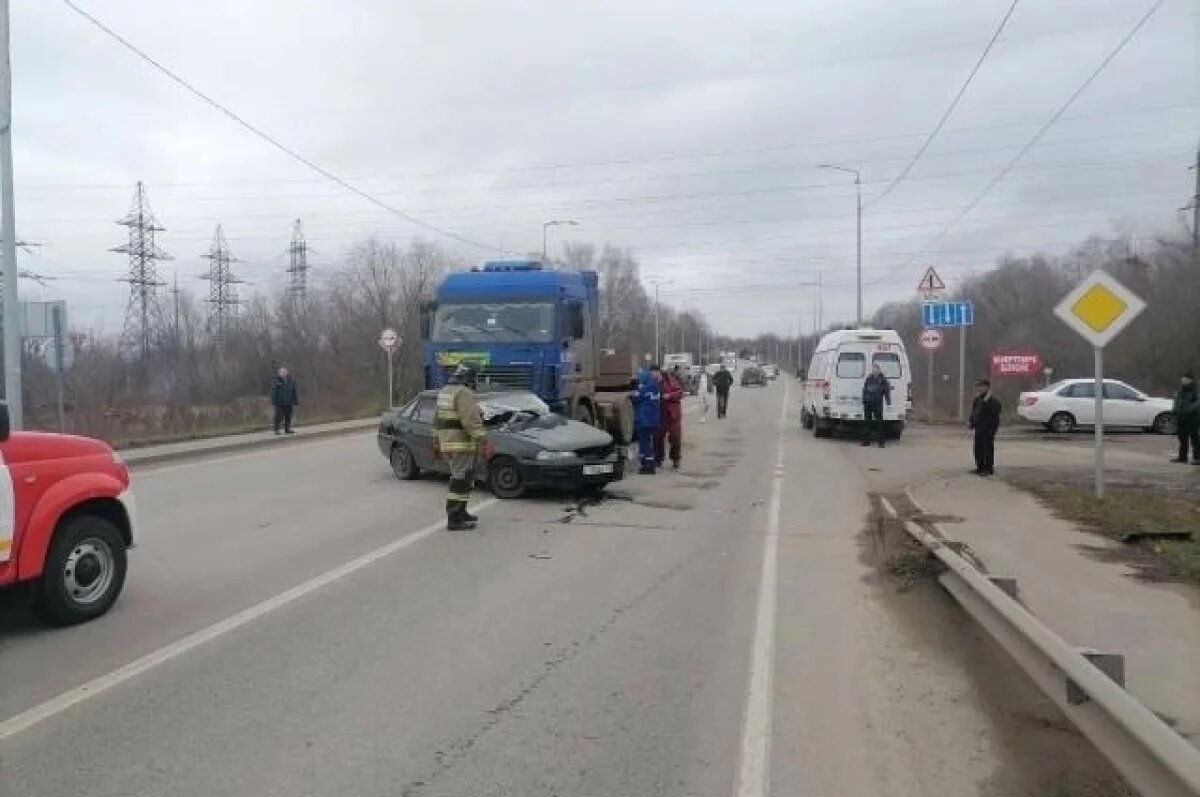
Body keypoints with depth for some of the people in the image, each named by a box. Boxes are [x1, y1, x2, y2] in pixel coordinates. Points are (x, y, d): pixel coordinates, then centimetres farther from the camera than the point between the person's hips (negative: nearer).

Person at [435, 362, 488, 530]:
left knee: (462, 479, 19)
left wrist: (439, 440, 27)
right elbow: (471, 420, -25)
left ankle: (460, 513, 27)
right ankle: (454, 519, -5)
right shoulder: (464, 393, -17)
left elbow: (439, 419, 21)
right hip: (462, 443, -10)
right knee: (460, 480, -6)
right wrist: (484, 440, -24)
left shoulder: (445, 391, 15)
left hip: (448, 441, 10)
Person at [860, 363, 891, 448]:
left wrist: (888, 403, -4)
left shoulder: (883, 379, 0)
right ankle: (866, 441, 15)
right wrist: (863, 401, 9)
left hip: (878, 403, -4)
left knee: (879, 422, -3)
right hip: (868, 403, 4)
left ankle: (881, 442, 1)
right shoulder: (868, 378, 10)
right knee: (867, 421, 8)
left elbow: (887, 391, 0)